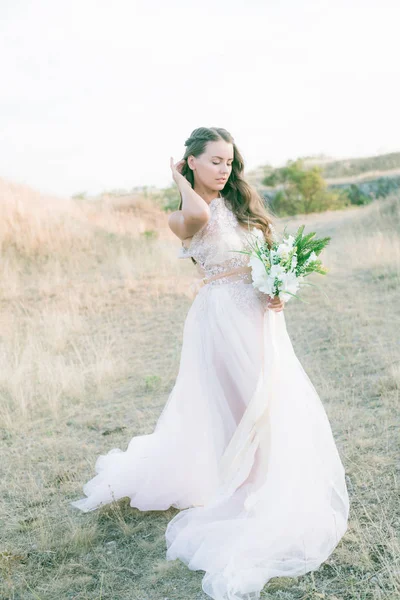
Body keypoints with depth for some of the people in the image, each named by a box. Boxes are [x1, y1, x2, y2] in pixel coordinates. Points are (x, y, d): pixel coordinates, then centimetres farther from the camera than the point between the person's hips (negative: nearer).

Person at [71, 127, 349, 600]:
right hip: (222, 317, -7)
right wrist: (180, 182, -13)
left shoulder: (241, 203, 11)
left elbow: (271, 254, 15)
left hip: (261, 315, 7)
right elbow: (198, 215, -33)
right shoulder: (182, 217, -8)